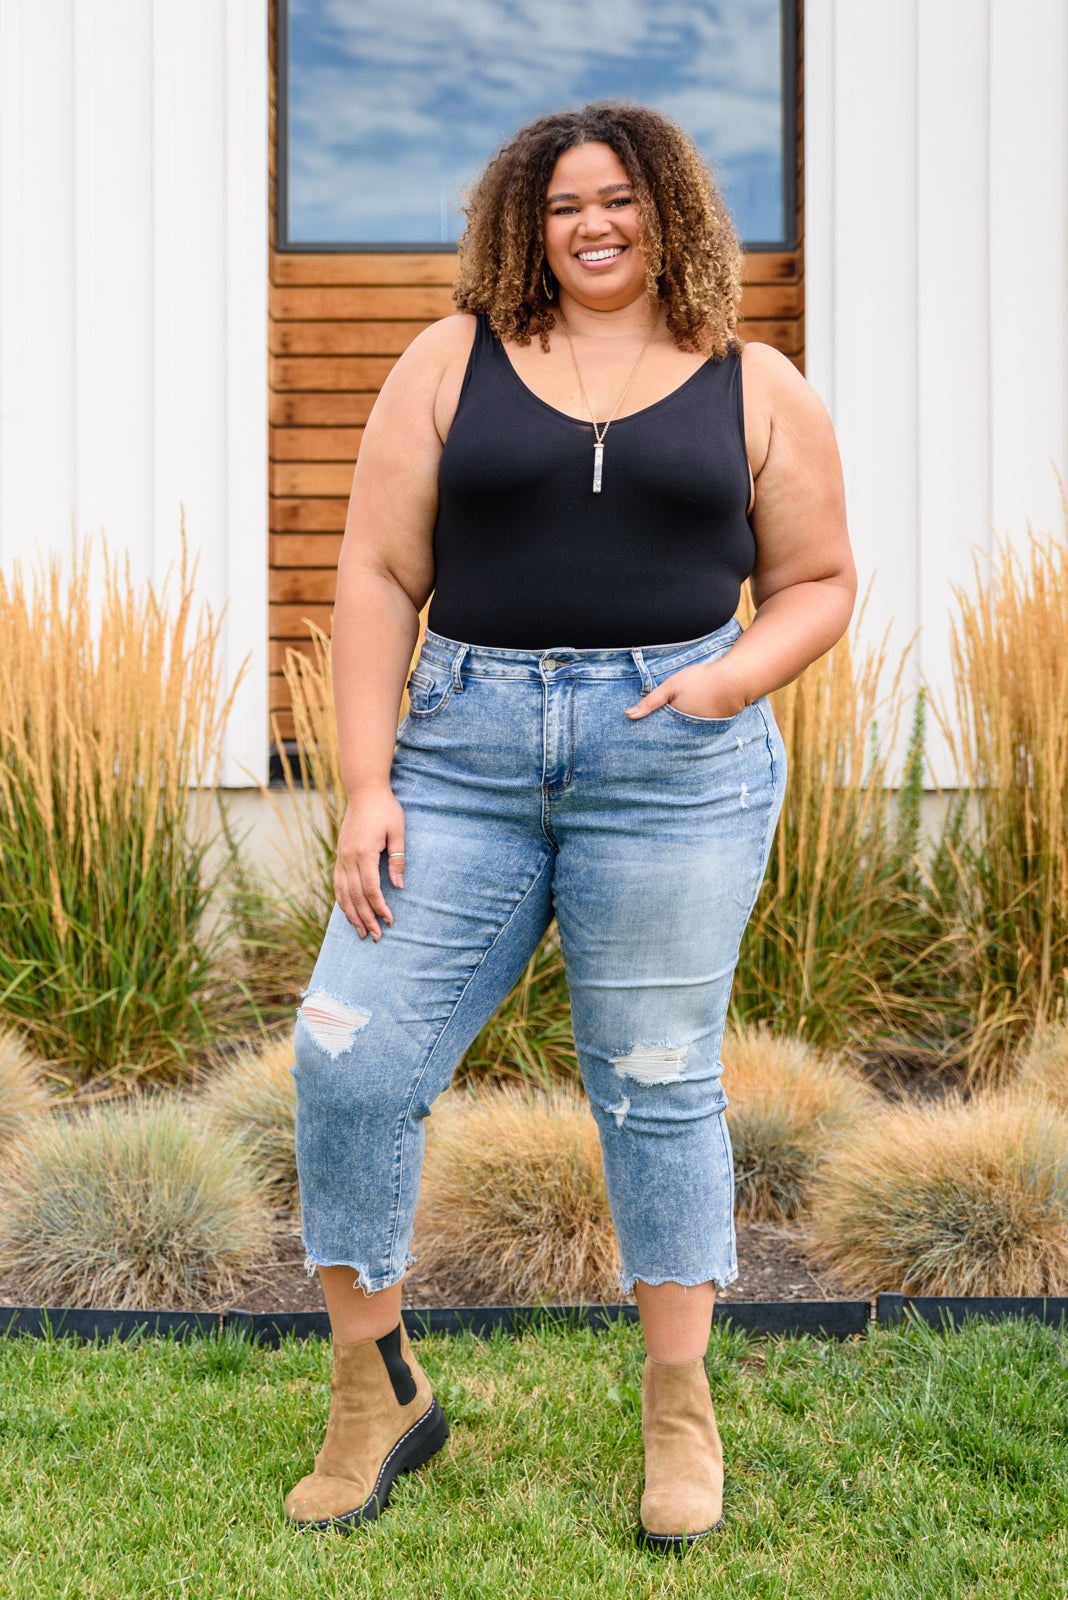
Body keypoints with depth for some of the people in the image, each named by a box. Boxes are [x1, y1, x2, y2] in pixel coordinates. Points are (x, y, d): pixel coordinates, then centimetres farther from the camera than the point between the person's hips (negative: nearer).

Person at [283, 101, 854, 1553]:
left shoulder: (753, 389, 9)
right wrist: (366, 784, -4)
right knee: (348, 1060, -4)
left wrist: (728, 681, -9)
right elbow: (379, 572, 3)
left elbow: (818, 583, 12)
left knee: (655, 1086, 4)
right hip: (466, 754, 1)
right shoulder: (454, 361, 7)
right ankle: (376, 1396, 16)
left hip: (674, 765, -1)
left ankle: (682, 1415, 21)